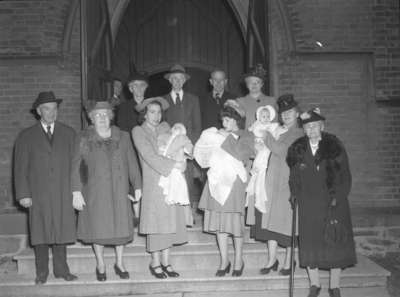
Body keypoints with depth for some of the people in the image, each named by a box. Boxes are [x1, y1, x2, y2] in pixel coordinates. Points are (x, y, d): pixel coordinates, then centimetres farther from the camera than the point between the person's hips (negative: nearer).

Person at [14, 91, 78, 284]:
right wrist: (23, 194, -5)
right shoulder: (26, 136, 6)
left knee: (61, 231, 4)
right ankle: (42, 272, 15)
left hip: (63, 194, 1)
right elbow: (20, 168, 4)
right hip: (38, 195, -1)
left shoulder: (69, 134, 10)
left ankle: (61, 270, 16)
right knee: (40, 233, 3)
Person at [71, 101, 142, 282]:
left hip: (119, 191, 2)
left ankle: (120, 263, 24)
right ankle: (100, 265, 23)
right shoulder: (85, 140, -1)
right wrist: (76, 192, -11)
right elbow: (77, 167, -4)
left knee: (121, 225, 6)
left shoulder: (122, 138, 4)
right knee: (98, 227, 5)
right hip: (95, 193, -1)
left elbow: (132, 163, 5)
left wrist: (137, 186, 2)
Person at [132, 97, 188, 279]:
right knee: (156, 224, -1)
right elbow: (149, 156, -12)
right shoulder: (138, 131, -1)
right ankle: (155, 263, 12)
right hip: (154, 184, -5)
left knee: (170, 223, 7)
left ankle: (166, 262, 17)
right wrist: (174, 164, -15)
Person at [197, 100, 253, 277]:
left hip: (234, 183, -4)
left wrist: (228, 137, -9)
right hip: (217, 181, 4)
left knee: (235, 222, -1)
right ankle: (224, 261, 14)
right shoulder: (218, 135, 17)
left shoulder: (245, 136, 4)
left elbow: (241, 154, -15)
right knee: (219, 222, 4)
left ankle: (238, 261, 14)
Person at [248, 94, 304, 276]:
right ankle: (272, 260, 15)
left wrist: (264, 134, -14)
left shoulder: (298, 134, -5)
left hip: (287, 183, -6)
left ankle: (288, 262, 15)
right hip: (272, 182, 6)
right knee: (271, 220, 5)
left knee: (287, 221, 1)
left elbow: (280, 149, -19)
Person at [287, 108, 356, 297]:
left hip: (333, 204, -1)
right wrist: (297, 196, -2)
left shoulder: (335, 147, 0)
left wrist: (338, 198, -9)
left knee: (335, 244, 3)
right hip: (308, 206, 1)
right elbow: (293, 178, 11)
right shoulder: (297, 150, 5)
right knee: (309, 244, 4)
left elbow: (345, 177, 0)